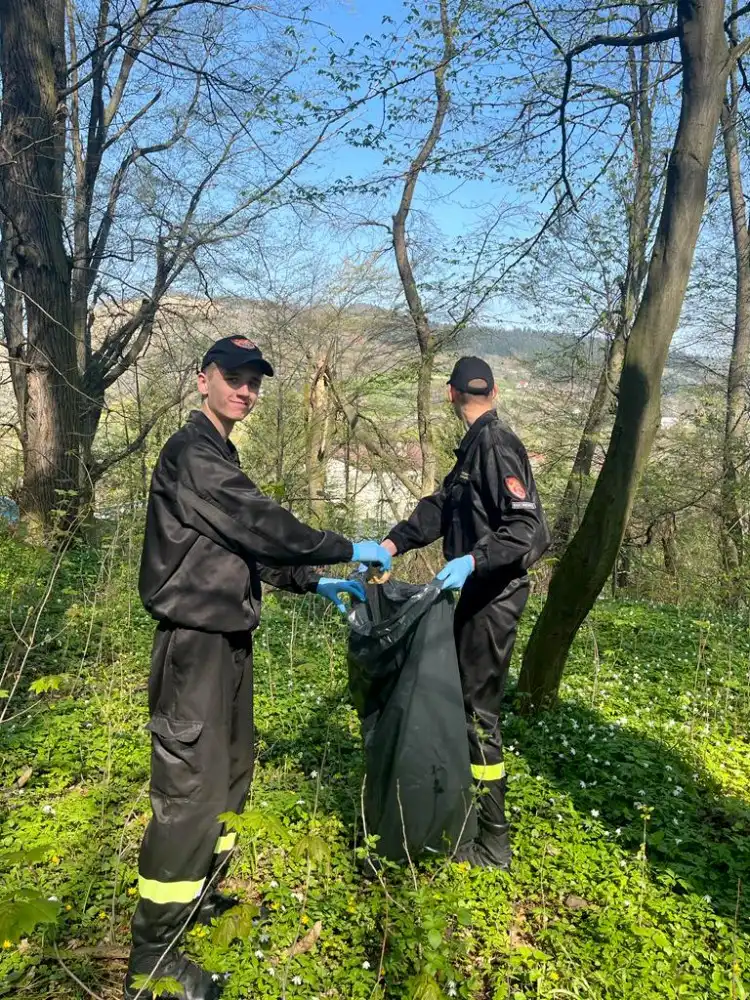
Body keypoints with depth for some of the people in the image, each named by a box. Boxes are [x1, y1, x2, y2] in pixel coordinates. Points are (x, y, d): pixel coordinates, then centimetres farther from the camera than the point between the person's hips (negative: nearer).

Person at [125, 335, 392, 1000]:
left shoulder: (218, 455, 16)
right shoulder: (192, 453, -15)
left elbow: (249, 547, 19)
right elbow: (261, 526, -22)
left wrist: (314, 584, 14)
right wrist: (349, 550, -13)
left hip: (228, 638, 10)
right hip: (196, 640, -10)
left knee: (231, 770, 18)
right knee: (191, 786, -5)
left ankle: (201, 896, 35)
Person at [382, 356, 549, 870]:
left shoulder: (496, 446, -17)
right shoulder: (475, 445, 13)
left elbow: (525, 525, -25)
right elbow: (439, 507, 11)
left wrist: (472, 559, -35)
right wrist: (392, 543, 0)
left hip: (495, 594, -10)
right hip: (481, 590, 10)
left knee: (479, 711, -3)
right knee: (465, 699, 18)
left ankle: (492, 844, 11)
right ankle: (473, 812, 34)